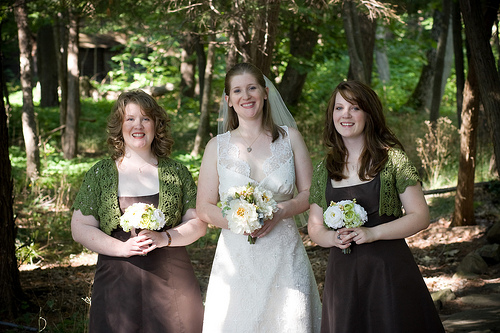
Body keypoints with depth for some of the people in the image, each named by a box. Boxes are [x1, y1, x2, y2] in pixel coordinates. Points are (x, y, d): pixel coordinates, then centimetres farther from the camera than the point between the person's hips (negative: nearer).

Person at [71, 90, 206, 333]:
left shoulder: (176, 172, 8)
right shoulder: (100, 174, 7)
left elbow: (198, 224, 6)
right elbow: (80, 228, 1)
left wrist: (164, 238, -12)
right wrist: (122, 248, -12)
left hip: (172, 281, 1)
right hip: (117, 282, 0)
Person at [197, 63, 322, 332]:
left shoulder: (289, 138, 6)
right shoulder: (217, 146, 6)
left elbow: (309, 194, 5)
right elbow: (204, 208, 4)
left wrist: (278, 212, -13)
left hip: (284, 253, 0)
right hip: (236, 256, 0)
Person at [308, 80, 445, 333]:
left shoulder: (392, 158, -2)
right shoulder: (324, 169, 9)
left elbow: (420, 217, -4)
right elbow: (315, 228, 14)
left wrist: (373, 233, -15)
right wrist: (333, 238, -8)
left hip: (389, 270, -3)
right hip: (342, 275, 3)